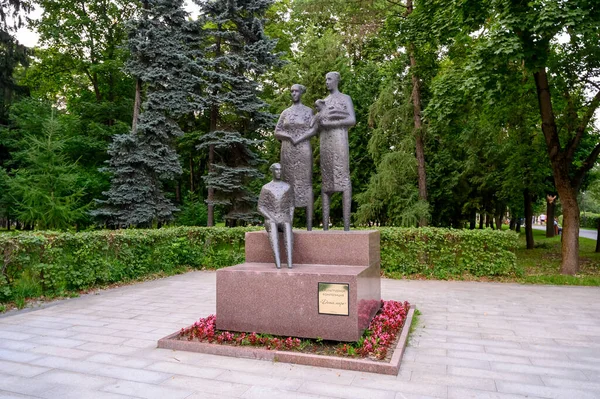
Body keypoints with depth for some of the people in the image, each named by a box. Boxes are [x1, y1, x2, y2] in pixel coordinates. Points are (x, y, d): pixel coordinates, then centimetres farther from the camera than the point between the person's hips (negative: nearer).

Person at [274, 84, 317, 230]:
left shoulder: (308, 111, 6)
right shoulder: (285, 112, 15)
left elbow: (313, 130, -6)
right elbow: (277, 133, 9)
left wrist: (298, 139, -16)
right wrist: (289, 136, -11)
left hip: (303, 151, -3)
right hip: (287, 152, 4)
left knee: (306, 184, -7)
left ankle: (309, 225, -7)